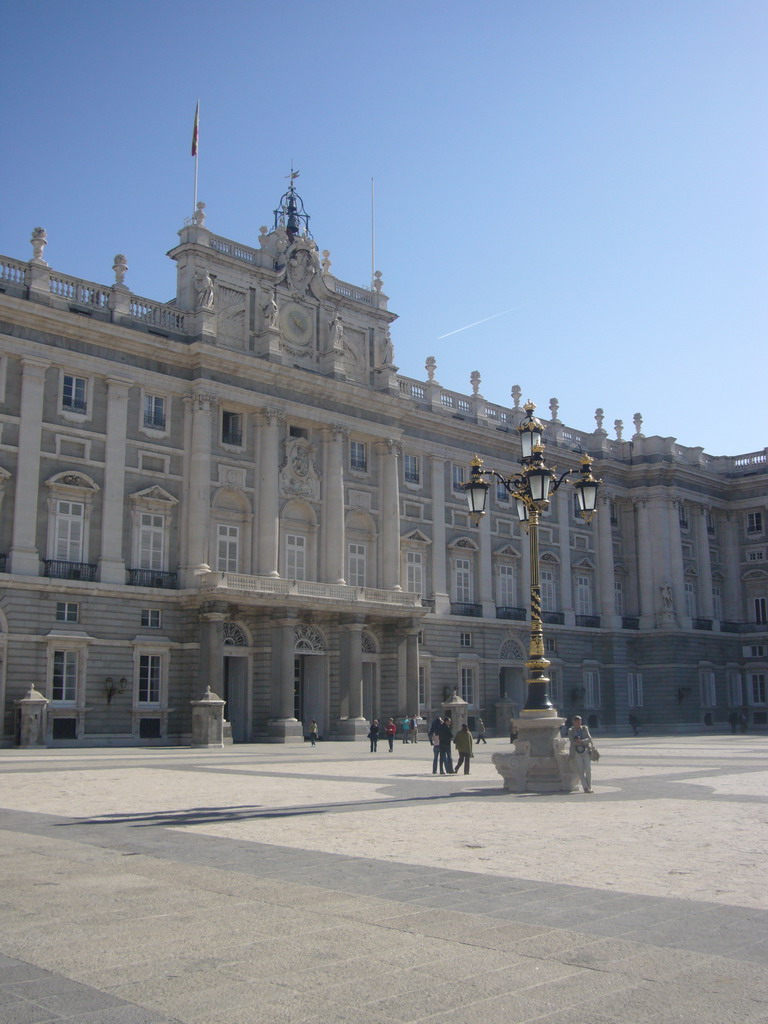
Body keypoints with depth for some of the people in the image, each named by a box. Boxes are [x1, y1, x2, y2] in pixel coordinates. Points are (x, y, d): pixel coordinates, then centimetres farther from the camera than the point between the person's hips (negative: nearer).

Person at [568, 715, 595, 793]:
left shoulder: (584, 728, 9)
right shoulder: (570, 731, 6)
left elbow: (589, 739, -1)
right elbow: (572, 742, -6)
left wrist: (581, 741, -19)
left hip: (586, 751, 1)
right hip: (576, 752, -1)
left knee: (588, 769, -9)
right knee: (580, 770, -8)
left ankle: (589, 788, 0)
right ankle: (585, 788, -8)